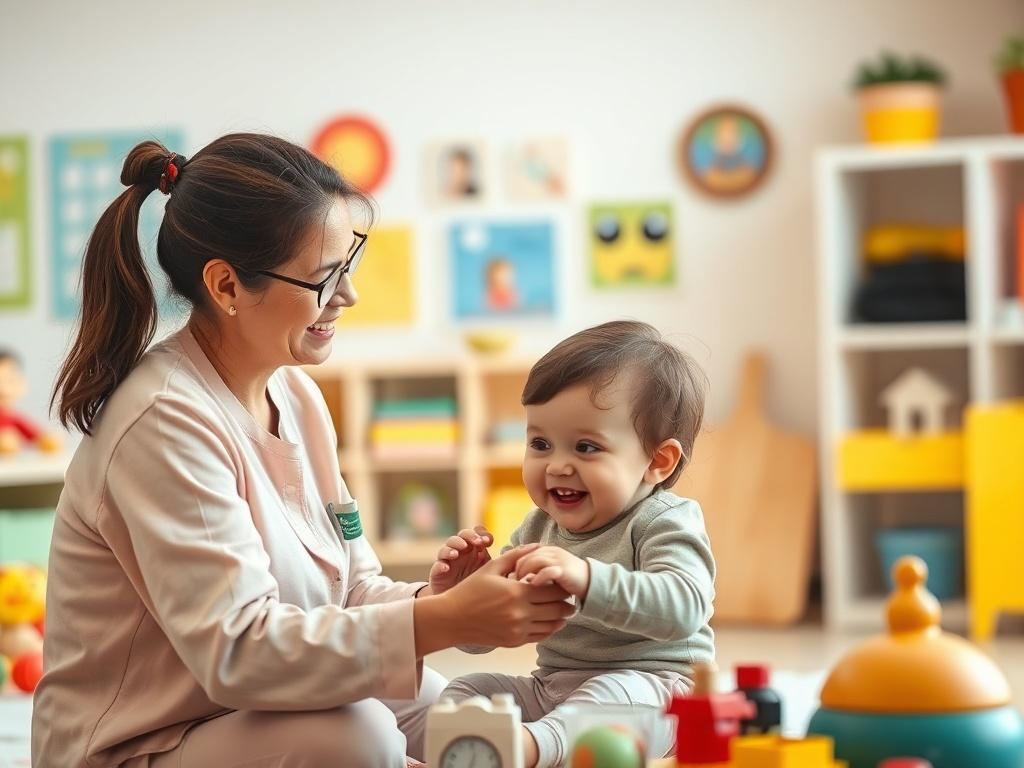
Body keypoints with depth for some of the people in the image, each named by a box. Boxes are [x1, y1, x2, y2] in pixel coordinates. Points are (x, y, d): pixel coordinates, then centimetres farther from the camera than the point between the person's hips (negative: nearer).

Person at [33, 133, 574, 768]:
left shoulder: (295, 394, 5)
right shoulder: (165, 423, -23)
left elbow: (349, 588, 6)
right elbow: (236, 649, -30)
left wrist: (445, 600, -16)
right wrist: (446, 621, -34)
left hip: (241, 714, 8)